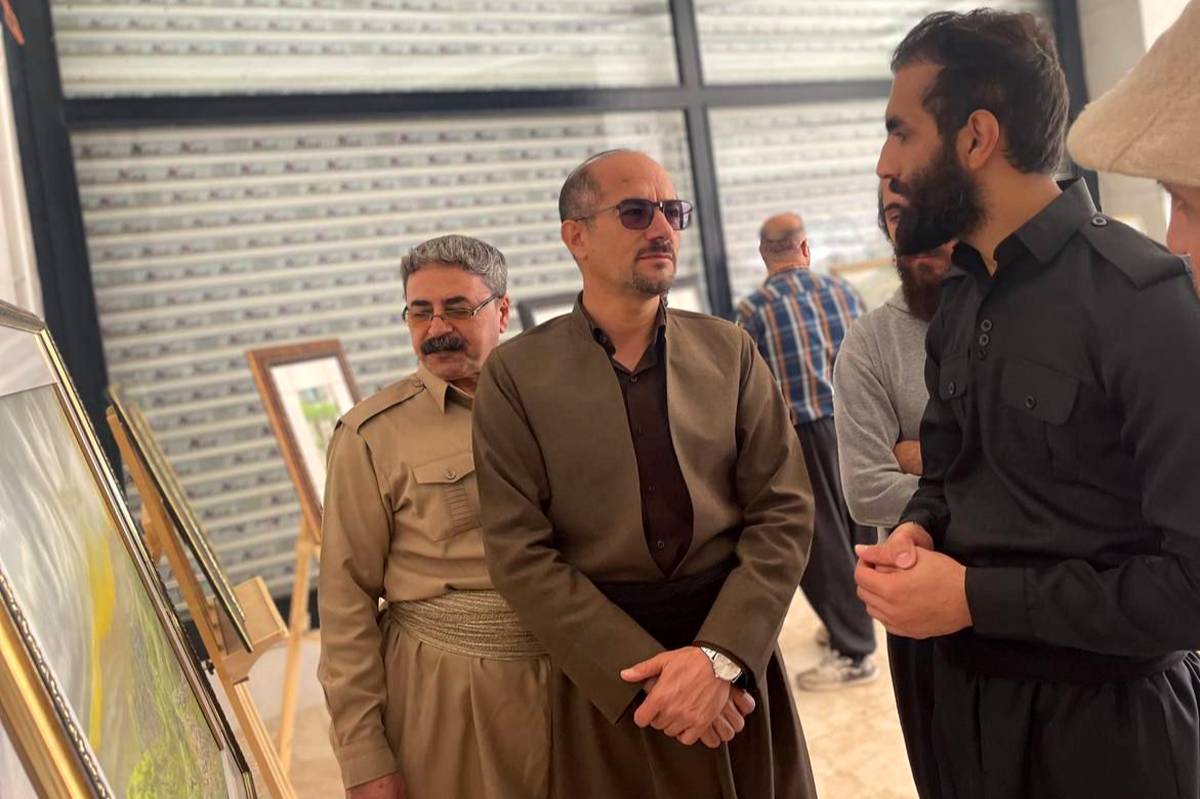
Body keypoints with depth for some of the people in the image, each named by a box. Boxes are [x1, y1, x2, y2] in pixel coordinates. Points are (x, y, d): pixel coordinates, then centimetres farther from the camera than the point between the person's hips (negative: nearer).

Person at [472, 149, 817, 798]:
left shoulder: (729, 351, 1)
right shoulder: (516, 374, -6)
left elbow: (785, 512, -4)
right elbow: (520, 555, -10)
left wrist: (720, 655, -17)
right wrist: (643, 673, -16)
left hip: (735, 652, 2)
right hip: (603, 675, -2)